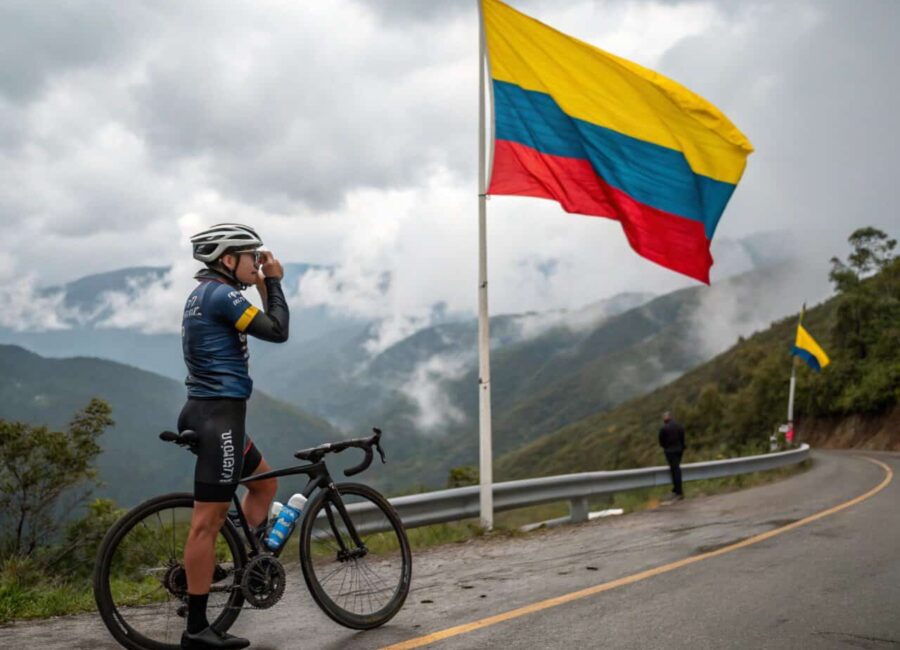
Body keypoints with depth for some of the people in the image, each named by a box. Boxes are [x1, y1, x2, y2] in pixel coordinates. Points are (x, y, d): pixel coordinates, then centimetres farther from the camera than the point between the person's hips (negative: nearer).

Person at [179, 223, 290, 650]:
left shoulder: (205, 293, 17)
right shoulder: (221, 294, -14)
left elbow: (259, 326, 23)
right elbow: (277, 332, -15)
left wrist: (263, 288, 14)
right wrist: (274, 282, -4)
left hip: (211, 411, 11)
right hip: (219, 412, -11)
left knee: (265, 483, 23)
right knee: (209, 519, -8)